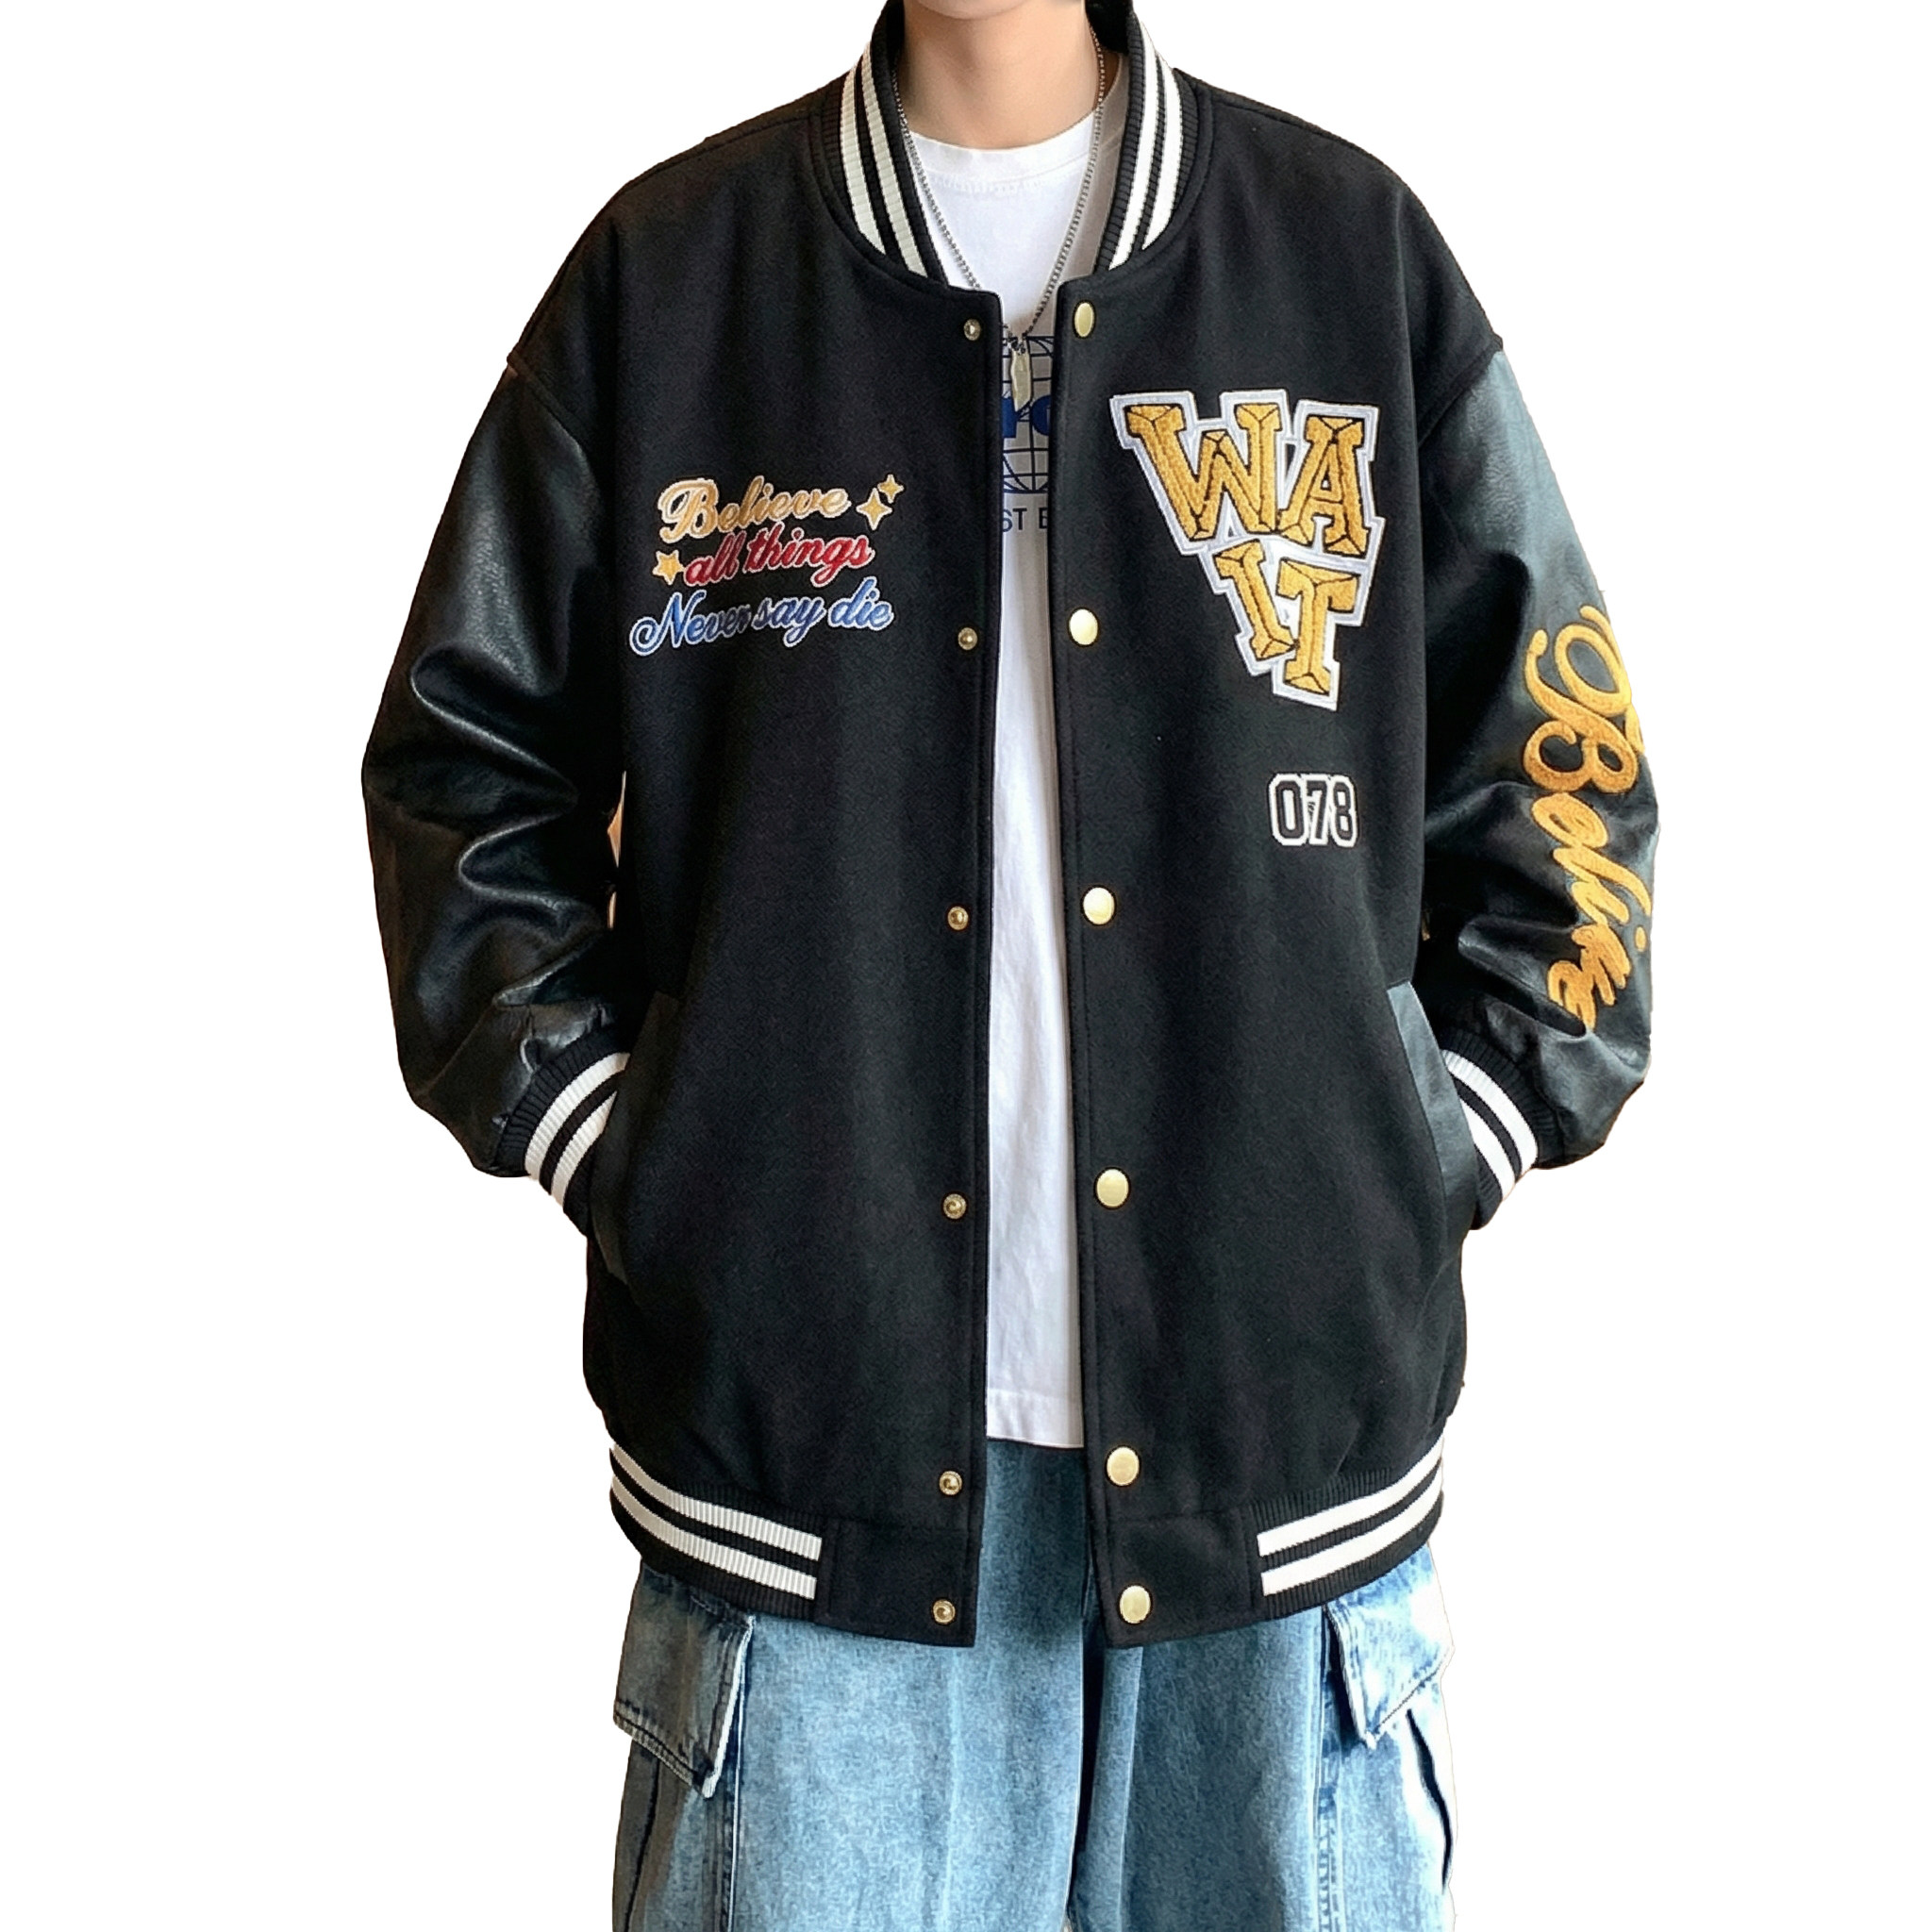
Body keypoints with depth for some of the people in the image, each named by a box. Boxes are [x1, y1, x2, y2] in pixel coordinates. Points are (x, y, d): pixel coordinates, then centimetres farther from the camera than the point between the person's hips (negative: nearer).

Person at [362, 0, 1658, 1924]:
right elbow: (460, 763, 9)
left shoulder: (1355, 248, 7)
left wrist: (1432, 1154, 1)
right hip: (810, 1418, 0)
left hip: (1284, 1403, 1)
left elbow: (1559, 768, 10)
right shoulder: (668, 268, 5)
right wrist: (610, 1152, -1)